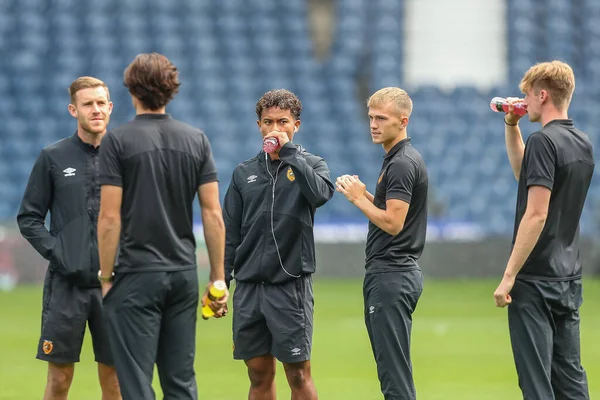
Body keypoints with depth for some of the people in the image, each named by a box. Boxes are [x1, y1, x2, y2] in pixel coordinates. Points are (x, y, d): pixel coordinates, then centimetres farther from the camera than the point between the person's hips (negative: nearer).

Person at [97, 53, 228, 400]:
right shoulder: (197, 140, 6)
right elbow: (213, 214, 3)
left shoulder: (118, 141, -6)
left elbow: (110, 218, -10)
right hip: (184, 275, 4)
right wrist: (218, 278, 8)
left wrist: (106, 277, -2)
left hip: (136, 276, -4)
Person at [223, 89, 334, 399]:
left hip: (291, 286, -3)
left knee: (298, 374, -4)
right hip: (248, 286, 3)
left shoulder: (310, 165, 4)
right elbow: (230, 234, 12)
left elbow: (321, 193, -20)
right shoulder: (245, 173, 12)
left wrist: (289, 152, -17)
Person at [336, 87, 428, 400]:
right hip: (391, 272, 11)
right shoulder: (398, 159, 17)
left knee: (394, 373, -10)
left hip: (392, 276, -11)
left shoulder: (402, 164, -15)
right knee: (392, 371, 12)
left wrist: (358, 198, -11)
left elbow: (393, 222, -22)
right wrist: (362, 194, 10)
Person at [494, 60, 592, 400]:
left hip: (536, 281, -9)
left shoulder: (543, 141, -16)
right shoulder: (582, 143, 11)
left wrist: (509, 276, -20)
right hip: (569, 278, 9)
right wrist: (512, 127, 20)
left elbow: (536, 214, -22)